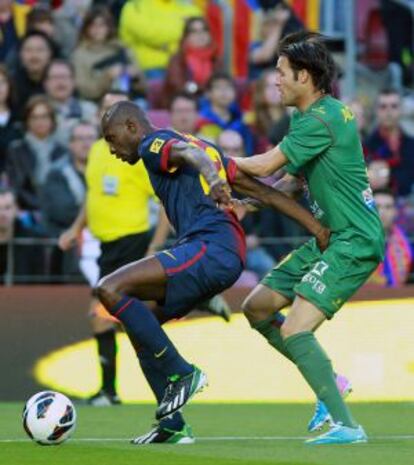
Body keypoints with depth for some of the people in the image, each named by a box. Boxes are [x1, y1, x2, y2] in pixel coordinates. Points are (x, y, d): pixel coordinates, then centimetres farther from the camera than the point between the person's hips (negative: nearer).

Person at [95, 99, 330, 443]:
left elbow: (189, 153, -22)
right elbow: (264, 192, 22)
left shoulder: (153, 144, 3)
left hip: (208, 248, -10)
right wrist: (317, 227, 15)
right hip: (232, 255, 10)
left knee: (110, 289, -17)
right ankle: (173, 426, 15)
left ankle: (181, 374, -12)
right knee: (140, 322, 17)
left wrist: (214, 181, -45)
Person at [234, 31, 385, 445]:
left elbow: (264, 165, -19)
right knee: (257, 307, 13)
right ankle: (326, 380, 22)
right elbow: (292, 180, 17)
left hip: (354, 241, -10)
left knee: (294, 332, -19)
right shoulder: (307, 116, 12)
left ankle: (346, 426, -16)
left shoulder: (322, 120, -19)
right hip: (327, 237, 10)